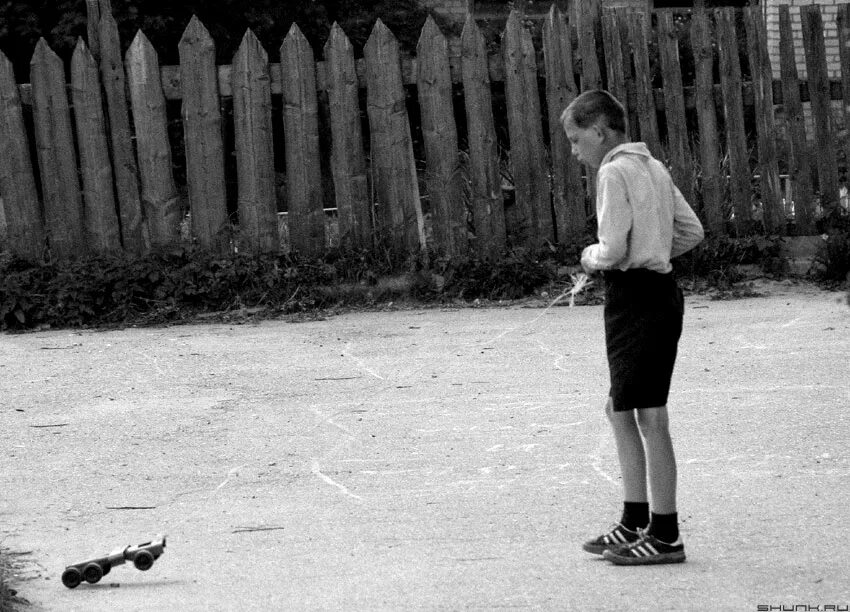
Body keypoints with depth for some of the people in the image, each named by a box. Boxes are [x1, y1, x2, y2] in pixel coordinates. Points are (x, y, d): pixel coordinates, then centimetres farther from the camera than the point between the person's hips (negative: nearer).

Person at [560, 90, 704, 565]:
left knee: (649, 416, -5)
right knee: (621, 410, 18)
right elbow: (692, 232, 17)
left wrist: (590, 257, 1)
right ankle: (635, 523, 22)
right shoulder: (653, 167, 14)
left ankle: (666, 536, -1)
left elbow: (613, 250, -19)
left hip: (635, 297, -10)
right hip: (662, 290, 10)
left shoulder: (615, 172, -13)